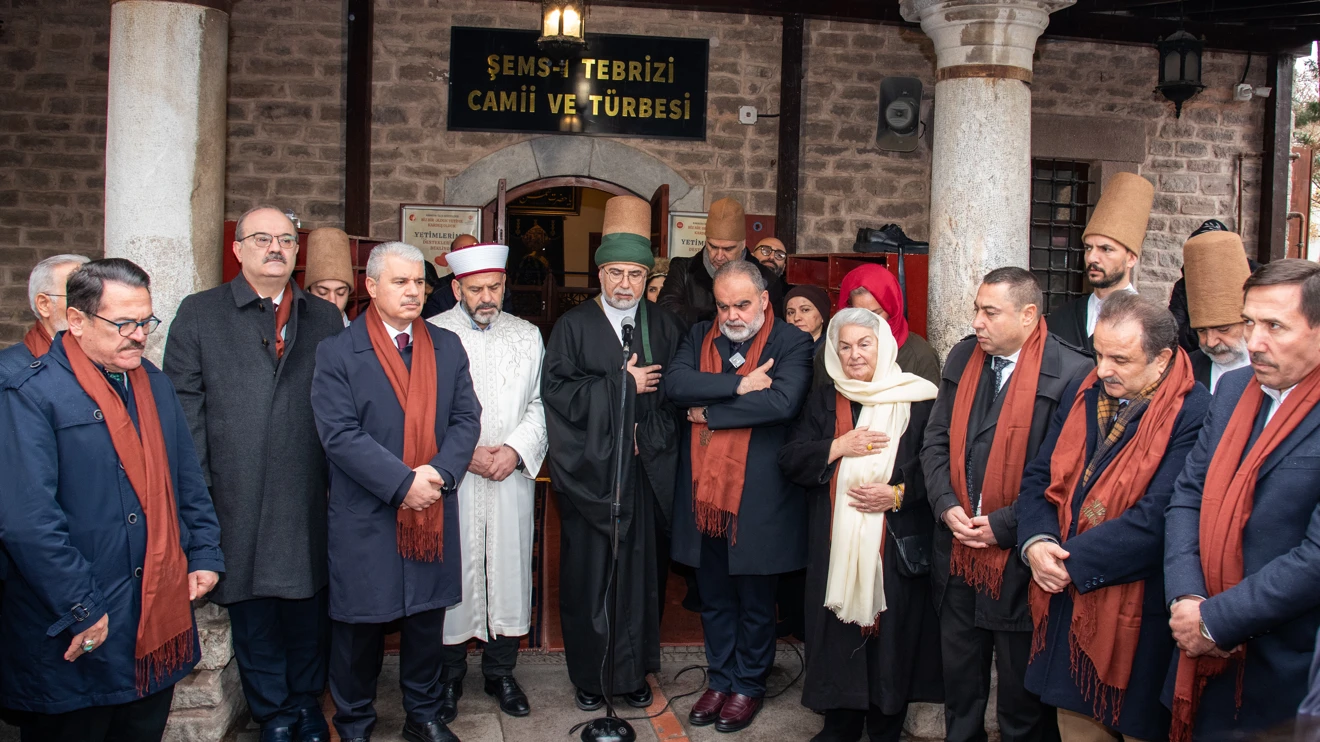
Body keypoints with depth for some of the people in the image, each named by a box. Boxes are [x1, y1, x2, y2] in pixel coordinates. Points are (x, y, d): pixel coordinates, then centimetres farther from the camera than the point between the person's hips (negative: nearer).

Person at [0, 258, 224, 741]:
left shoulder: (155, 385, 11)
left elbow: (189, 481, 18)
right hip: (75, 638, -6)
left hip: (161, 622, 7)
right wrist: (81, 610, -18)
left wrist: (205, 554, 10)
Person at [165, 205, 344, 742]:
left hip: (309, 497, 1)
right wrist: (196, 490, -5)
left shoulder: (325, 318, 10)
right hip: (236, 497, -1)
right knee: (251, 612, 9)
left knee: (308, 607, 11)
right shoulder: (199, 314, 5)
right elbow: (184, 406, 1)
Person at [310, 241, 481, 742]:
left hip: (433, 511, 4)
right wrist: (403, 482, -19)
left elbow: (466, 418, 4)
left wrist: (440, 472, -13)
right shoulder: (338, 352, -5)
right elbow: (339, 434, -13)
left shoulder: (447, 347, 8)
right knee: (360, 626, 8)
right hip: (366, 518, -3)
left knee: (427, 619, 14)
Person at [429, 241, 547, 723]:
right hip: (450, 480, -2)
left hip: (512, 478, 2)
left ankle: (501, 673, 23)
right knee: (453, 574, 3)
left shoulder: (527, 336, 10)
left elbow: (541, 405, 7)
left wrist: (516, 450, -9)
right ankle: (449, 678, 20)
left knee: (509, 572, 6)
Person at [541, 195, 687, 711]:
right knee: (588, 572, 4)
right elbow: (556, 389, -8)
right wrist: (622, 385, -10)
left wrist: (650, 432, -7)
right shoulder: (573, 325, 2)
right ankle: (590, 675, 18)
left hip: (646, 473, 2)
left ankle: (634, 671, 20)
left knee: (642, 569, 5)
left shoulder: (665, 327, 9)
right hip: (589, 472, -2)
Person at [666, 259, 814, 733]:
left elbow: (782, 401, -22)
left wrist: (709, 412, -14)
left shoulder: (792, 343, -6)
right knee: (714, 599, 17)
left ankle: (749, 684, 28)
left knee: (755, 601, 11)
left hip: (757, 496, -4)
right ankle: (719, 679, 32)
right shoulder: (699, 336, 8)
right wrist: (739, 384, -19)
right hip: (703, 494, 4)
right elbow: (675, 383, -8)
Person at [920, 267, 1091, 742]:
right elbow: (936, 440, 7)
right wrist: (946, 505, -7)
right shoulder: (963, 357, 4)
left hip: (1020, 556, -5)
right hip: (958, 551, 5)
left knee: (1023, 698, 13)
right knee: (960, 683, 22)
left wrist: (1005, 524, -16)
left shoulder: (1070, 373, -14)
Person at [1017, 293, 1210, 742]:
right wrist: (1037, 542, -11)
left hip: (1139, 616, -6)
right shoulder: (1083, 395, 5)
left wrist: (1072, 560, -19)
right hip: (1068, 601, 6)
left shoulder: (1192, 415, -17)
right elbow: (1038, 477, 8)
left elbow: (1158, 519, -24)